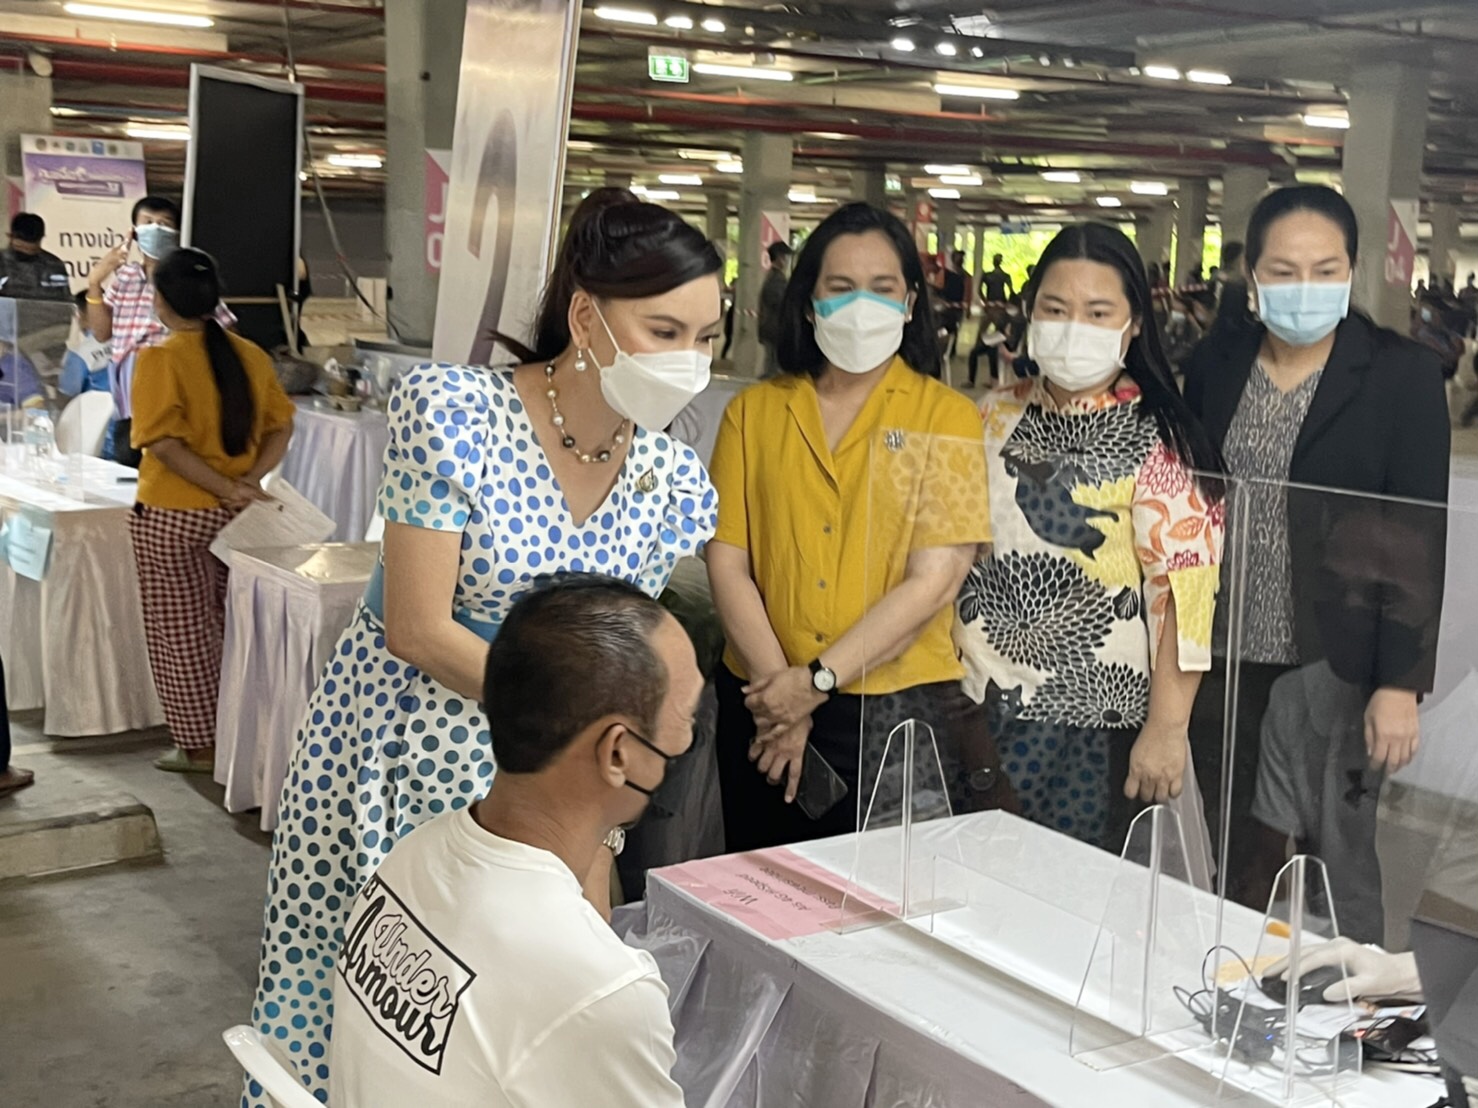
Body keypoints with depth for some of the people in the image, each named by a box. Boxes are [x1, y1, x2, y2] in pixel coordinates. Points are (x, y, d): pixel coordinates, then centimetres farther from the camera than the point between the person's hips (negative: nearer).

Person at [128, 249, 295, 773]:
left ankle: (201, 746, 13)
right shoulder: (250, 356, 2)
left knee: (179, 634, 7)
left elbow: (164, 443, -21)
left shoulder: (160, 359, -14)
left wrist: (226, 489, -20)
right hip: (235, 516, 6)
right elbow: (281, 426, 1)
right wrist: (249, 481, -9)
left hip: (172, 517, -5)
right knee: (228, 626, 18)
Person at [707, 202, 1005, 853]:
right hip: (764, 708, 2)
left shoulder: (946, 418, 0)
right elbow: (726, 561, 0)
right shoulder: (753, 412, 6)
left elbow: (934, 580, -8)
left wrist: (817, 681, -12)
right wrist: (777, 685, -11)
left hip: (900, 710, -2)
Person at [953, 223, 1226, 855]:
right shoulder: (991, 419, 8)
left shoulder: (1156, 443, -8)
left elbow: (1182, 589, -12)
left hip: (1087, 730, -4)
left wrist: (1167, 727, -15)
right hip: (972, 707, 5)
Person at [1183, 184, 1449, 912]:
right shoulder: (1212, 366, 5)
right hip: (1225, 665, 3)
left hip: (1338, 670, -3)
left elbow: (1420, 539, -8)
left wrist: (1401, 683, -11)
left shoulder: (1402, 374, -6)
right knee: (1238, 861, 11)